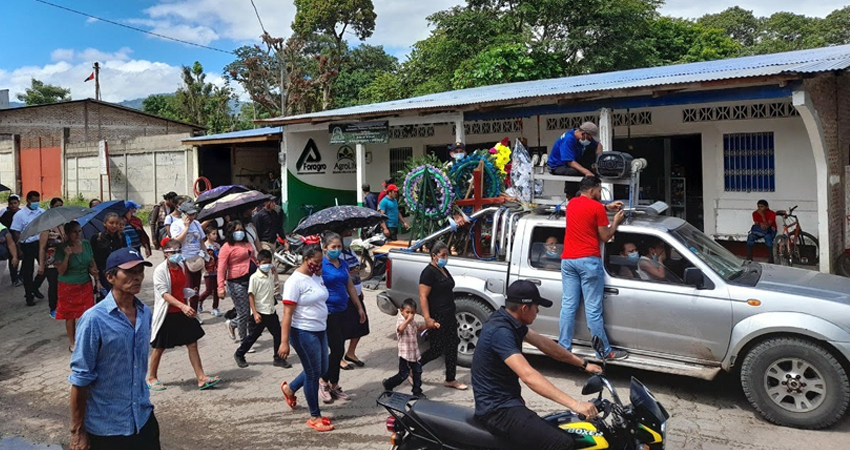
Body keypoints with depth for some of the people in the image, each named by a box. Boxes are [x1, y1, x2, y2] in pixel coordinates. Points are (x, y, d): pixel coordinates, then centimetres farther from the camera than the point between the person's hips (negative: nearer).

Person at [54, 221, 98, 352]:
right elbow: (61, 270, -17)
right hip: (68, 287, -3)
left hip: (85, 284, 3)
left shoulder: (86, 244, -1)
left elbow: (92, 263, 9)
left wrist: (97, 279, 5)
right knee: (70, 315, 8)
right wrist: (67, 255, -29)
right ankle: (72, 343, 23)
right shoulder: (62, 249, -13)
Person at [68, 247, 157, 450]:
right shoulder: (94, 319, -17)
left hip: (144, 418, 5)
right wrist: (77, 431, -11)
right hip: (106, 426, -5)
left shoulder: (145, 313, 0)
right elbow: (80, 378, -14)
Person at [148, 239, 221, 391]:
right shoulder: (160, 270, -16)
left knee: (192, 344, 1)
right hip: (167, 314, -6)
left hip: (183, 312, 6)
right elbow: (164, 294, -26)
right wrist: (183, 306, -36)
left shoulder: (181, 266, 5)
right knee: (159, 347, 10)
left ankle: (201, 378, 3)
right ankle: (152, 378, 29)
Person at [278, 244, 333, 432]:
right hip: (303, 333, -8)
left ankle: (290, 388, 41)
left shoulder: (317, 277, 7)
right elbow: (287, 314, -19)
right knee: (313, 373, 2)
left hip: (320, 330, 9)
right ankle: (315, 417, 18)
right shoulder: (295, 281, -18)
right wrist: (284, 342, -21)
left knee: (321, 369, 18)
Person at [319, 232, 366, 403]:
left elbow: (350, 287, 19)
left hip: (342, 311, 7)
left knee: (339, 350, 11)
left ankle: (334, 385, 22)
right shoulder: (321, 265, -10)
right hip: (328, 313, -7)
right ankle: (323, 381, 13)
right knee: (337, 349, -7)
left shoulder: (343, 264, 13)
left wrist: (359, 308, 19)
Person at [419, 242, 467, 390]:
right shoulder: (429, 272, -15)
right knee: (437, 349, -3)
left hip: (449, 316, 9)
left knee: (452, 347, 11)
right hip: (437, 317, -9)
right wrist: (427, 318, -27)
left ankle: (451, 380, 21)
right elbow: (423, 296, -20)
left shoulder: (443, 270, 13)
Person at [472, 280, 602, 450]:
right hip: (497, 410, -11)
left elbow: (543, 344, 16)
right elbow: (528, 376, -35)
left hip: (505, 402, 11)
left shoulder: (509, 321, 7)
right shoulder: (500, 332, -24)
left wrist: (583, 364, 16)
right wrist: (574, 404, -38)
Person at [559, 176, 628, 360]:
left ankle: (563, 347, 8)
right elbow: (605, 237, -2)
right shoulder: (597, 207, -6)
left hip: (568, 260, 6)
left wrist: (607, 207, 28)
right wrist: (616, 221, 13)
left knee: (568, 305, 6)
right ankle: (605, 351, 7)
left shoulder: (571, 203, 14)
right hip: (589, 261, -6)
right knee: (593, 309, -3)